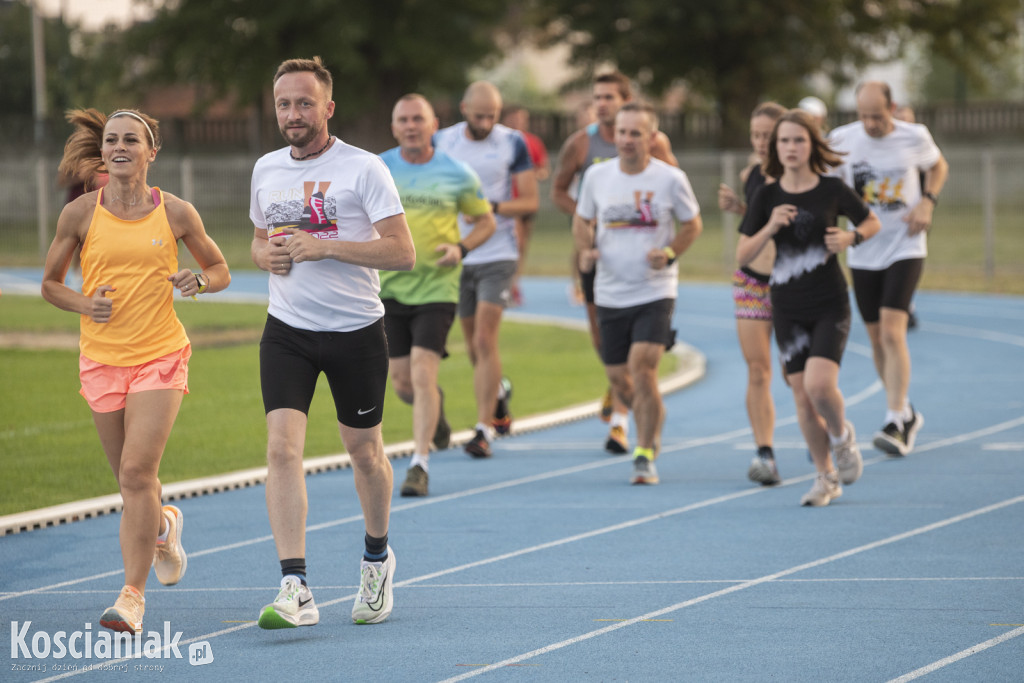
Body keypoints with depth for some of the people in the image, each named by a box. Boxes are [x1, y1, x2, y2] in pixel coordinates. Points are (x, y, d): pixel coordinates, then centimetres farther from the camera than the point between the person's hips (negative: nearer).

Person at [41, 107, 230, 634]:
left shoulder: (176, 213, -1)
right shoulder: (80, 214, -1)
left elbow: (220, 269, 12)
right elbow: (50, 283, 10)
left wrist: (199, 280, -11)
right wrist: (84, 304, -11)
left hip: (161, 357, -2)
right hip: (101, 359, 2)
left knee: (137, 473, -16)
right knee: (131, 480, 12)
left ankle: (133, 595, -12)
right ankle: (164, 526, 48)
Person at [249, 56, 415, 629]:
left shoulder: (364, 168, -9)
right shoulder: (266, 169, 8)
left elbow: (403, 252, -14)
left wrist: (324, 246, -21)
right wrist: (267, 255, -2)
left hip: (356, 330, -3)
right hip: (287, 330, 3)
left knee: (365, 452, 11)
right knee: (282, 447, -14)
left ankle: (377, 558, 38)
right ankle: (296, 589, -19)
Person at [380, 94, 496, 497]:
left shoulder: (456, 174, -2)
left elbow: (485, 221, 9)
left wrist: (461, 248, -9)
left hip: (436, 287, -3)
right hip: (389, 287, 3)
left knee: (422, 373, -14)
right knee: (401, 382, 6)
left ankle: (420, 464, -6)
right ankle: (435, 408, 42)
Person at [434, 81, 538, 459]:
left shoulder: (512, 144, -4)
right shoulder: (442, 141, 2)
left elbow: (530, 201, -3)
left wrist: (491, 207, -19)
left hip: (498, 254, -3)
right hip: (457, 255, 3)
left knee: (485, 339, -13)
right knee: (474, 346, 11)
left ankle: (484, 429, -11)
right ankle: (498, 390, 41)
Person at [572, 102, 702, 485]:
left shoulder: (671, 179, -7)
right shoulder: (597, 175, 0)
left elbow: (692, 224, 6)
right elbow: (582, 219, 14)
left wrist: (669, 254, -11)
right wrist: (585, 250, -6)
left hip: (655, 291, -3)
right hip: (610, 292, 3)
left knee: (642, 368, -17)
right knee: (618, 378, 9)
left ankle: (645, 456, -4)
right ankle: (651, 428, 39)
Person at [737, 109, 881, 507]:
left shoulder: (832, 190, -4)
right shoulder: (767, 197, -1)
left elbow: (872, 223, 11)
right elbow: (742, 256, -2)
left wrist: (850, 238, -10)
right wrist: (769, 228, -19)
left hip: (830, 305, -3)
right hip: (788, 307, 3)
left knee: (819, 384, -20)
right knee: (802, 395, 4)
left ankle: (842, 436, 13)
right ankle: (826, 478, 20)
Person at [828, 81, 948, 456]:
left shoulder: (915, 137, -8)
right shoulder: (842, 139, -7)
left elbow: (938, 166, 13)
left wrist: (927, 202, -5)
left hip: (904, 247, -3)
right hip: (862, 253, 3)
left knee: (892, 333, -17)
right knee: (877, 338, 9)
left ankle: (895, 425, -17)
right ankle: (907, 413, 30)